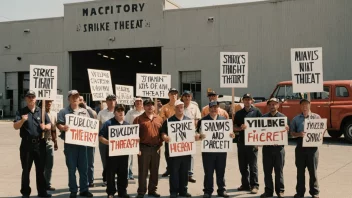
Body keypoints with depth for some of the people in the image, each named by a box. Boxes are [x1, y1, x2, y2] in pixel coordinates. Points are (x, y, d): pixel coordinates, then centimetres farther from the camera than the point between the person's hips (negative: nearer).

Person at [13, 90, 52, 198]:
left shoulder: (41, 111, 9)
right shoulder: (21, 112, 2)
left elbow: (49, 125, 10)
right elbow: (15, 127, -7)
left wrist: (45, 126, -14)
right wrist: (22, 120, -27)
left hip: (40, 144, 2)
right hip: (27, 144, -2)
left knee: (41, 169, 8)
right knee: (26, 170, 4)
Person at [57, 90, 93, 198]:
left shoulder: (84, 111, 13)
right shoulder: (64, 112, 2)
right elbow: (59, 124, -7)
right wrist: (63, 127, -28)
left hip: (82, 143, 3)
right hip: (70, 143, -3)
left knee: (83, 168, 7)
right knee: (71, 169, 2)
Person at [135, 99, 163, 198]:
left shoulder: (159, 119, 9)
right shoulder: (139, 119, -2)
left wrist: (160, 145, 2)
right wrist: (137, 147, -11)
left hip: (156, 148, 4)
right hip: (144, 148, -4)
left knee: (154, 171, 10)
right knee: (143, 171, 1)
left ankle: (152, 190, 21)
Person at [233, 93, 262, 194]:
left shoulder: (256, 112, 1)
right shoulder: (239, 113, 11)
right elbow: (234, 127, 10)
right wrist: (240, 128, -12)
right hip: (241, 141, 4)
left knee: (253, 165, -2)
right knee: (242, 165, 9)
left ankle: (254, 185, 4)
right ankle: (245, 184, 19)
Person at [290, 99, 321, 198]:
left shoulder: (316, 117, 7)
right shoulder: (296, 118, 9)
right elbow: (292, 132, 6)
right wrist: (299, 134, -13)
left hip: (313, 146, -1)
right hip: (300, 146, 1)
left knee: (313, 170, 4)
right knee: (300, 170, 6)